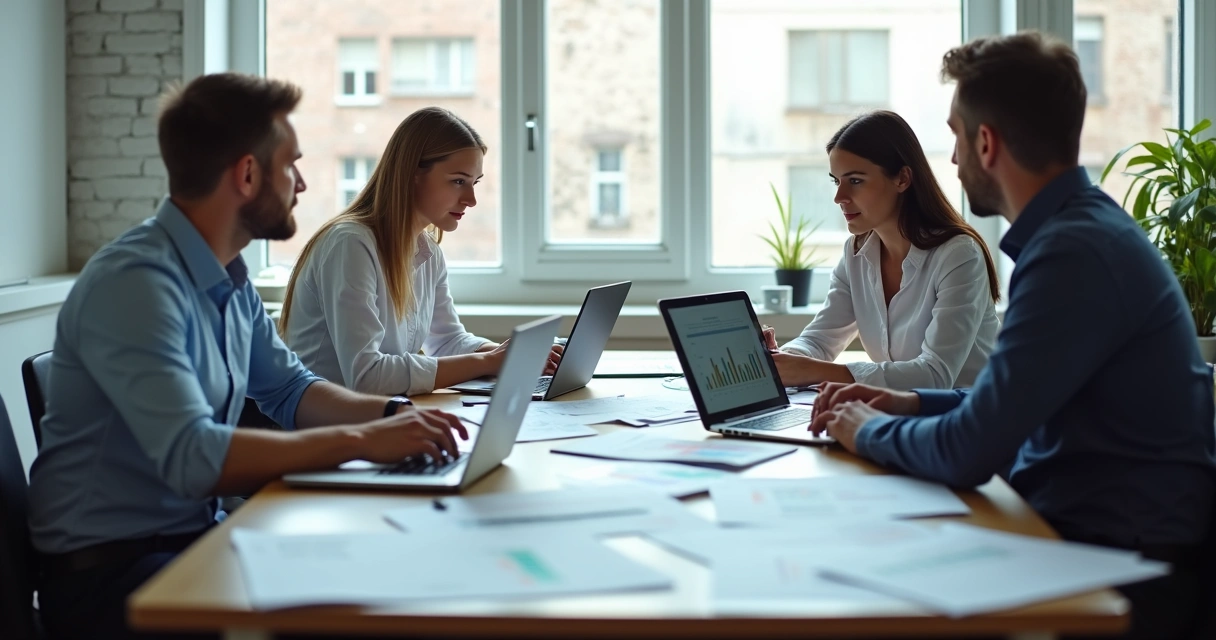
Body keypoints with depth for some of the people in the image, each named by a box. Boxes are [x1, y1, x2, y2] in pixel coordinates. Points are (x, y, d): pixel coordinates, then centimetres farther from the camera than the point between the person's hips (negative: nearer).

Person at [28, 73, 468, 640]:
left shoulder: (231, 280, 7)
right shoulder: (135, 281, -22)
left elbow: (288, 391, 18)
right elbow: (192, 458, -31)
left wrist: (391, 413, 0)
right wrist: (361, 441, -27)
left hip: (196, 536, 9)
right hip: (105, 571, -8)